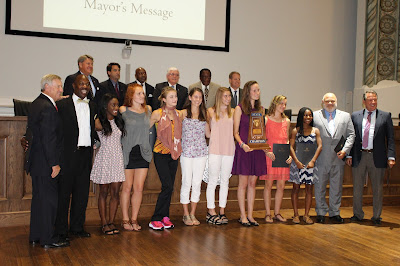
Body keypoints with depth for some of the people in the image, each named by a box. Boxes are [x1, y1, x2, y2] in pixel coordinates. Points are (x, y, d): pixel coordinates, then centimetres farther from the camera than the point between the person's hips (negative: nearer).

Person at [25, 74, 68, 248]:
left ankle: (35, 236, 26)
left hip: (36, 161, 10)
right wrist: (54, 164, -18)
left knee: (39, 198, 16)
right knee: (49, 199, -2)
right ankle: (48, 239, 6)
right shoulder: (47, 108, -19)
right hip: (45, 162, -10)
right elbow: (48, 139, -21)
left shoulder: (37, 103, 13)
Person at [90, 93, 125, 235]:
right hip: (104, 158, -4)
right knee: (104, 192, 2)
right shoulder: (99, 122, -5)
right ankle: (104, 223, 8)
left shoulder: (119, 121, 11)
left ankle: (111, 222, 8)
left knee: (115, 192, 1)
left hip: (118, 158, 4)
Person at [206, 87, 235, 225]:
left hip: (229, 150, 3)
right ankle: (211, 212, 5)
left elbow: (235, 130, 14)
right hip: (215, 150, -3)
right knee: (213, 181, -2)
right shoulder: (211, 111, 3)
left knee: (225, 181, 7)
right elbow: (209, 130, 12)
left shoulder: (232, 112, 11)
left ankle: (222, 212, 14)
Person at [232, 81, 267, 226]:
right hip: (244, 149, -4)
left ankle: (250, 215, 15)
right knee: (243, 183, 1)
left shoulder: (261, 109, 13)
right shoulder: (239, 108, -1)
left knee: (253, 183, 8)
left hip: (257, 149, 4)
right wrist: (242, 144, -19)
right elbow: (235, 131, -3)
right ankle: (243, 216, 8)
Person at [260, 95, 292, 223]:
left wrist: (289, 155, 3)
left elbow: (287, 140, 17)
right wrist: (267, 152, -16)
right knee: (268, 185, 1)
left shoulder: (286, 121, 12)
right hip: (269, 156, -4)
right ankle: (268, 214, 10)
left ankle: (277, 213, 17)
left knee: (281, 186, 5)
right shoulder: (266, 119, -1)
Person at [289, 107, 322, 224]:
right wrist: (296, 161, -15)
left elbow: (320, 146, -1)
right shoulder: (295, 131, 3)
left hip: (310, 163, 2)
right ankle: (296, 214, 8)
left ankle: (306, 215, 10)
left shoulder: (315, 131, 7)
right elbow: (291, 147, -4)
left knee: (309, 189, 4)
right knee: (296, 188, 2)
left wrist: (313, 161, -12)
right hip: (297, 162, -2)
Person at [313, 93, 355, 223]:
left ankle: (334, 212, 19)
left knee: (336, 187, 8)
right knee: (319, 187, 4)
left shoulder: (345, 116, 12)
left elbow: (351, 134, 9)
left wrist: (345, 150, -5)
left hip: (338, 158, 2)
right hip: (321, 158, -2)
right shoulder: (315, 115, 5)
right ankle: (321, 212, 16)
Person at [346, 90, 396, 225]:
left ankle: (376, 216, 19)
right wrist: (349, 155, 1)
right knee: (357, 188, 9)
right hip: (359, 157, 1)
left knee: (378, 188, 6)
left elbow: (390, 138, 1)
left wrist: (391, 157, -8)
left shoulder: (385, 116, 3)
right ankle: (358, 214, 23)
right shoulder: (355, 116, 7)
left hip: (377, 157, -1)